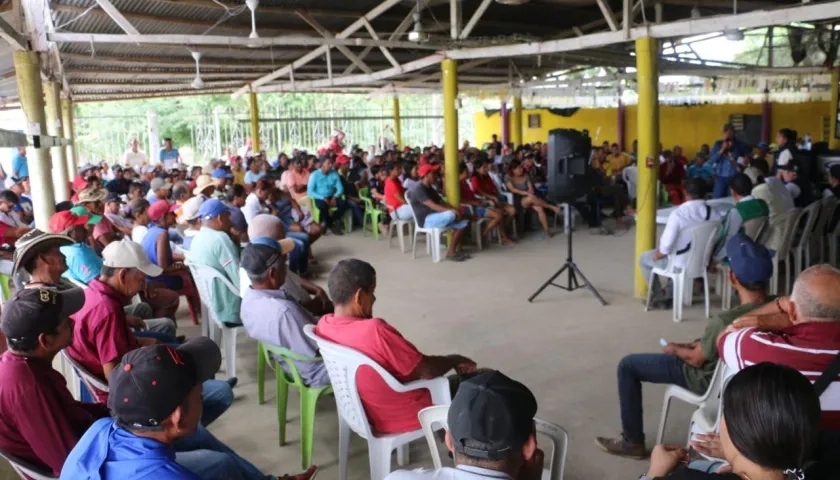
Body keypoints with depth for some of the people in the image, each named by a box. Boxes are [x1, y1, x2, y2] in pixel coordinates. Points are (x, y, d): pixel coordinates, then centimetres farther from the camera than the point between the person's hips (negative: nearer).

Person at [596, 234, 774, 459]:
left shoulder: (724, 322, -36)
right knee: (701, 343, 37)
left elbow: (696, 359, -17)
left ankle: (632, 442, 12)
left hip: (712, 379, -7)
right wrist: (699, 343, 7)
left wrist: (674, 348, 2)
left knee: (628, 365, 1)